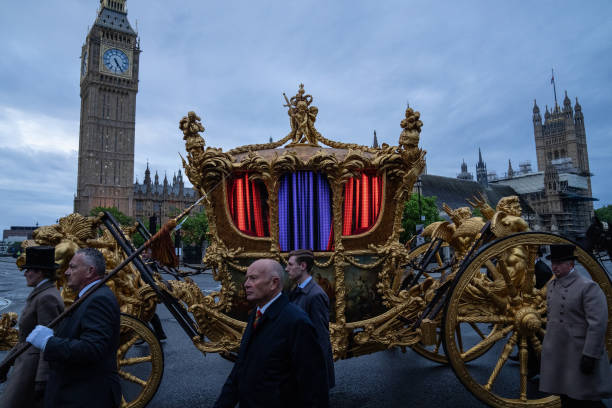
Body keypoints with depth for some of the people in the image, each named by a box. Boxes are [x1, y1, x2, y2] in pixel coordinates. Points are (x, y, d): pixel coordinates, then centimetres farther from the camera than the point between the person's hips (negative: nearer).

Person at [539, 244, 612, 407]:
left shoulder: (588, 287, -13)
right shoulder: (552, 285, 10)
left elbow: (598, 324, -18)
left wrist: (590, 355, -21)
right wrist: (548, 345, 18)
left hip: (579, 355, -7)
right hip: (557, 354, 7)